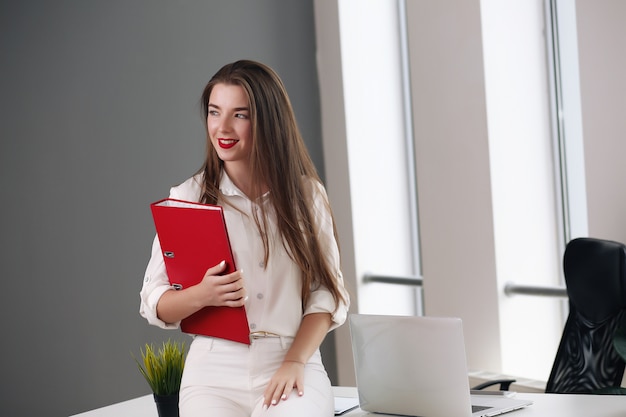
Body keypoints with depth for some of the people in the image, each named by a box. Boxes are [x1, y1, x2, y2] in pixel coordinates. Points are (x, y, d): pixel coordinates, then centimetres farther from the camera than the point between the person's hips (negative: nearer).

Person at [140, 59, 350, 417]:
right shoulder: (187, 197, 5)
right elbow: (154, 304, 4)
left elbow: (327, 293, 5)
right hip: (215, 368, 1)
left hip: (293, 363, -1)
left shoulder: (307, 196, 7)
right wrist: (202, 295, -17)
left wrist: (294, 362, -10)